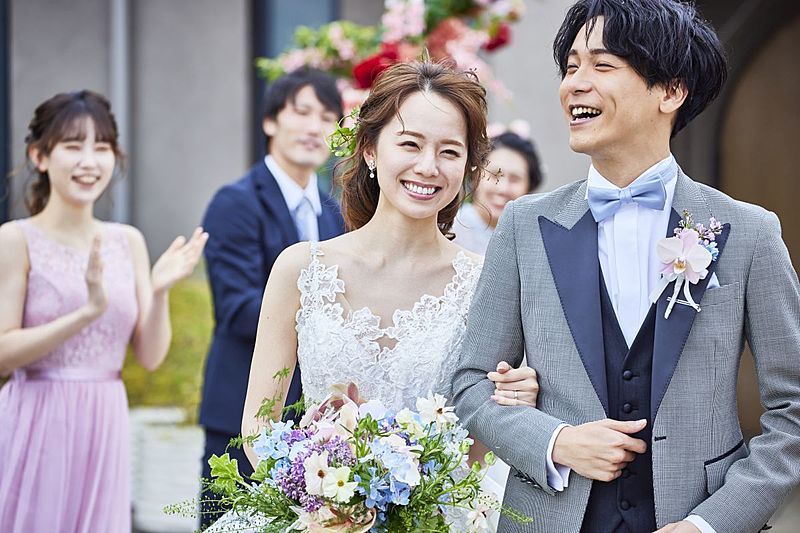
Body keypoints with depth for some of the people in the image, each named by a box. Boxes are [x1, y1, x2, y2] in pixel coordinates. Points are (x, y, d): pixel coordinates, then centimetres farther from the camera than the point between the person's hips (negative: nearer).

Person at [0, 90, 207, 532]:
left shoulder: (128, 242, 8)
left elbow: (150, 356, 7)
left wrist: (160, 292, -10)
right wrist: (87, 312, -22)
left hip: (105, 428, 5)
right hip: (39, 425, -4)